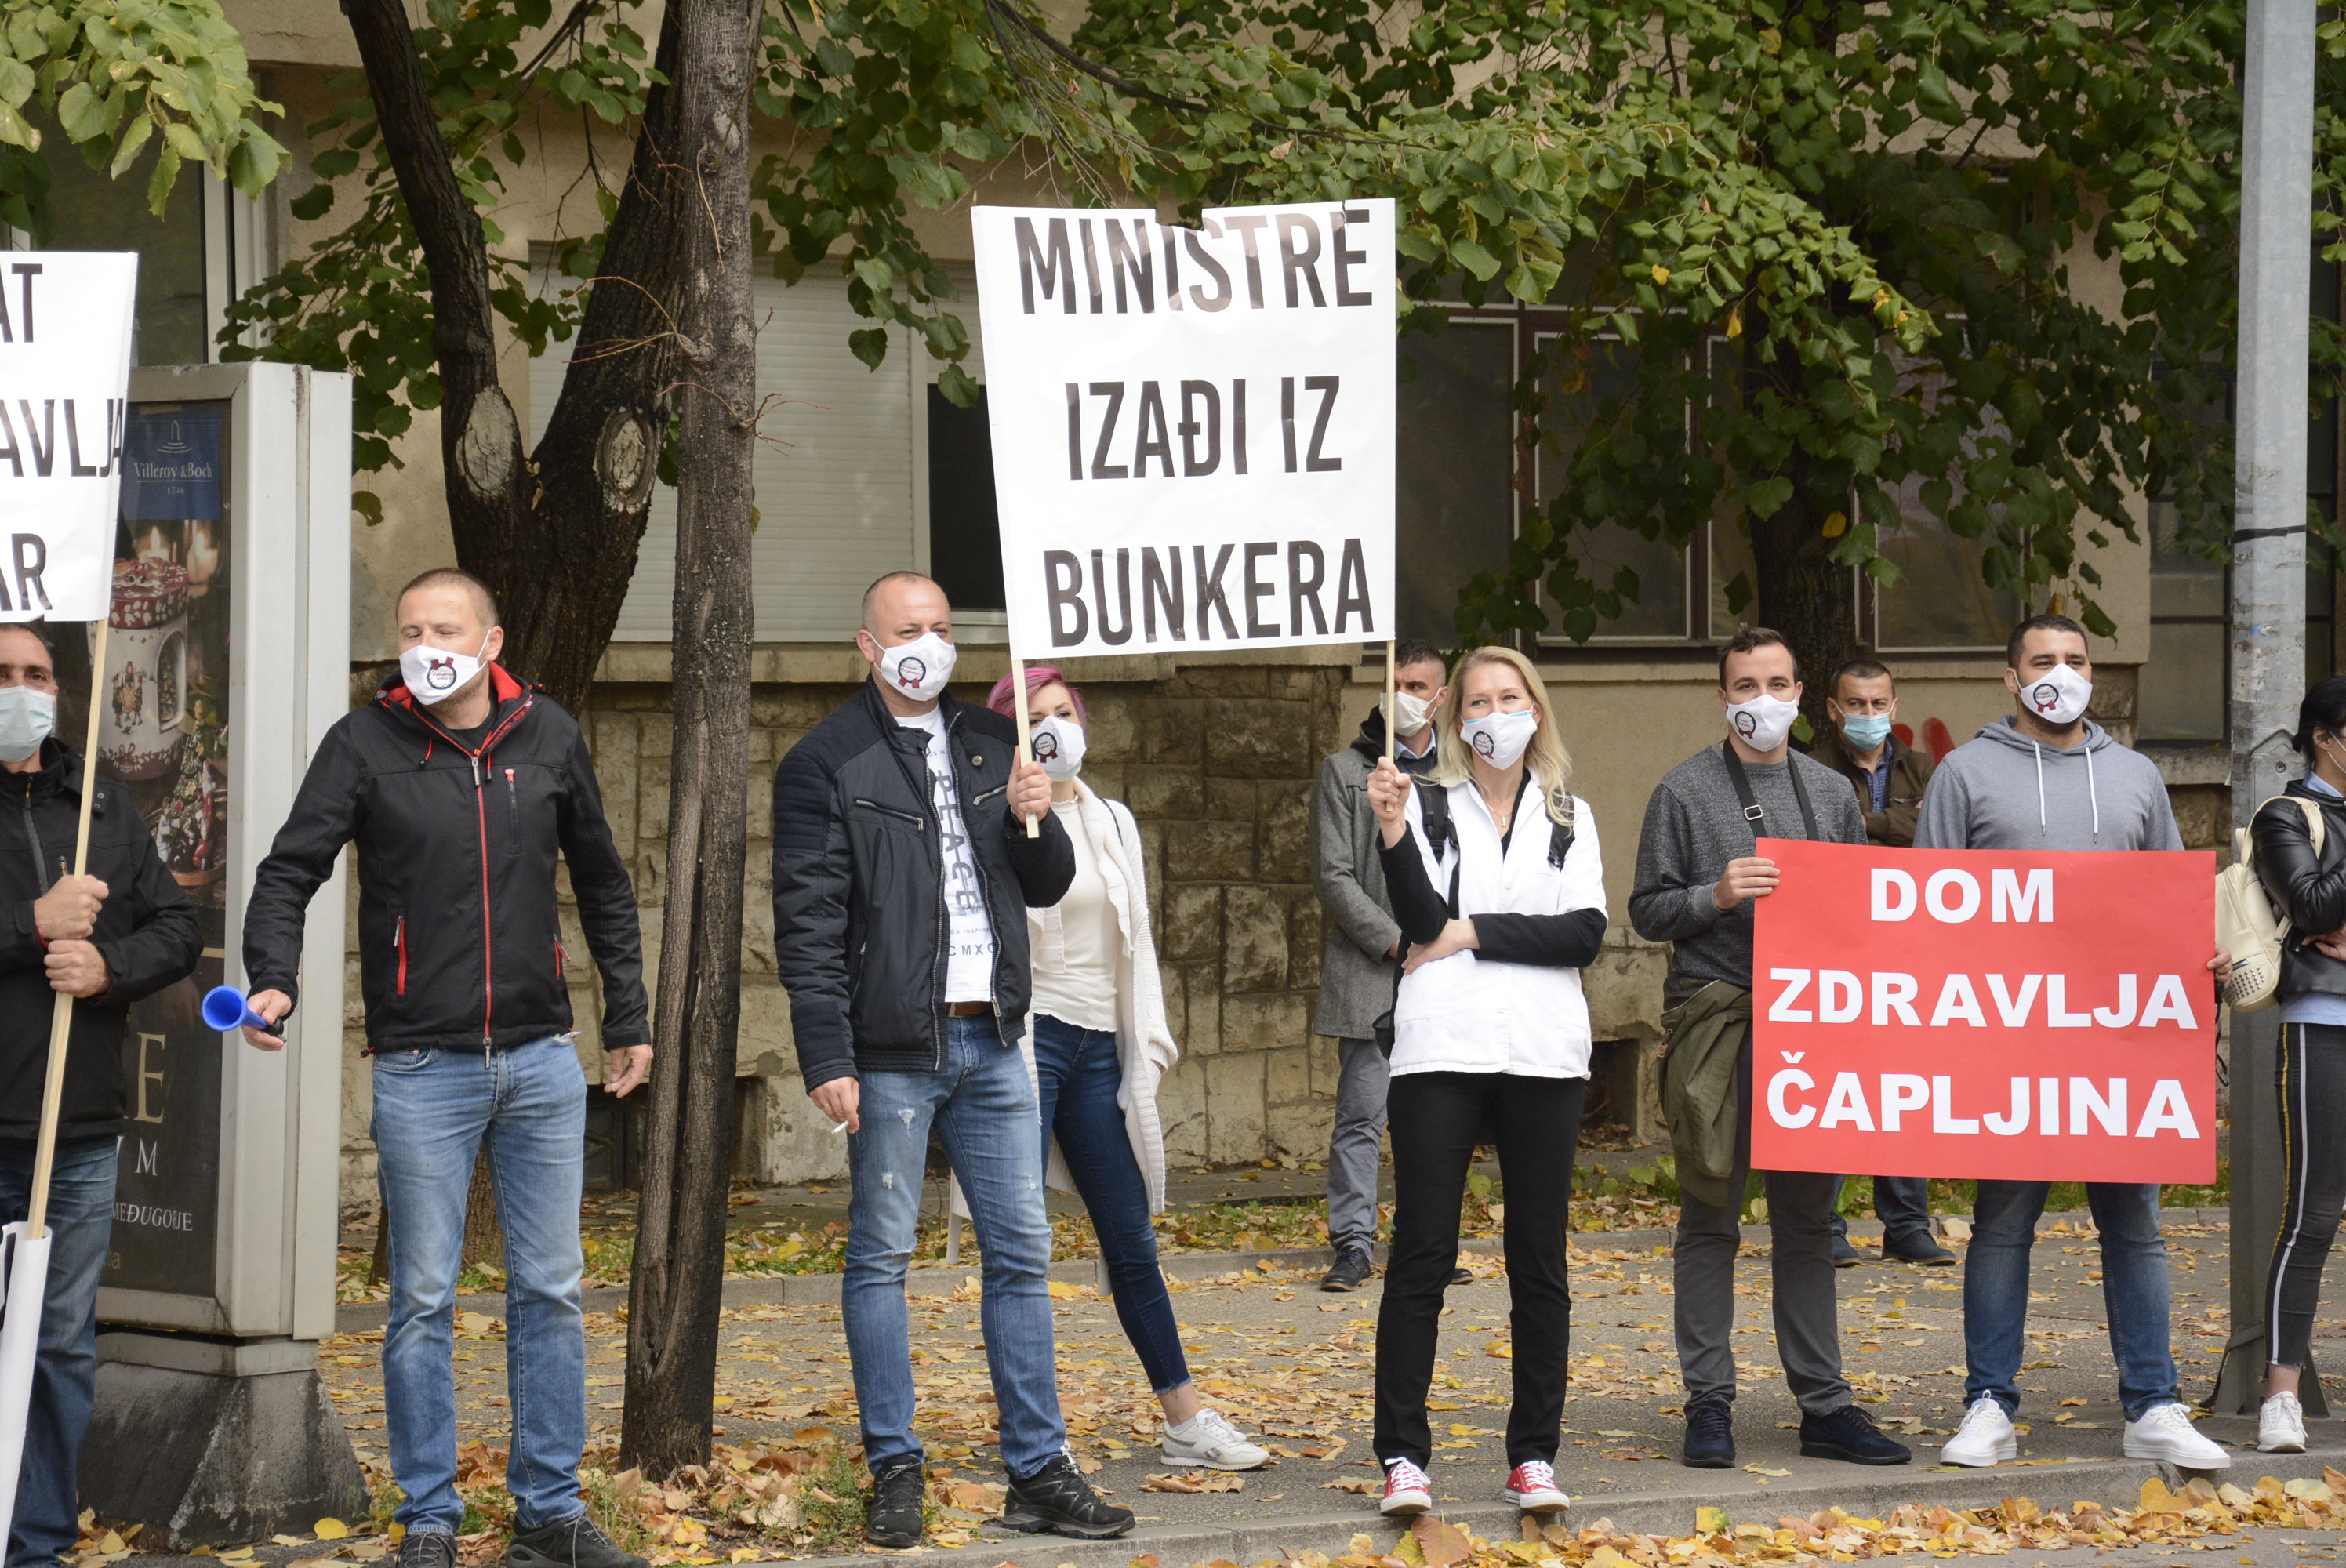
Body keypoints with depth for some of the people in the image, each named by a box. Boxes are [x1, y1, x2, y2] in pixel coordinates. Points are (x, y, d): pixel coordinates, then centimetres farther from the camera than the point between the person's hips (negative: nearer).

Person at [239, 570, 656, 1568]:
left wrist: (628, 1015, 16)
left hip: (542, 1062, 3)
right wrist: (273, 980, -26)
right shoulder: (365, 745, -4)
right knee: (424, 1300, 1)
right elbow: (289, 872, -8)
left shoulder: (548, 737, 5)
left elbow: (603, 884, 16)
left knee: (550, 1291, 7)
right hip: (421, 1070, -3)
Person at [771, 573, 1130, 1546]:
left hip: (991, 1044, 5)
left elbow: (1048, 887, 17)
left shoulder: (992, 747, 14)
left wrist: (1035, 821, -4)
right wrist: (827, 1058, -14)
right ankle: (895, 1474, 8)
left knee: (1022, 1254, 5)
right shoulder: (826, 765, -3)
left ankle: (1038, 1472, 10)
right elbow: (808, 925, -7)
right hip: (892, 1051, -5)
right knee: (880, 1258, 1)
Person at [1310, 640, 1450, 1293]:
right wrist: (1394, 941, -11)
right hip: (1369, 971, -2)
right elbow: (1333, 877, -2)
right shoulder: (1345, 772, 4)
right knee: (1362, 1112, -5)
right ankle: (1353, 1244, -1)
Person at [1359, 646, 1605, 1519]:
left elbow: (1585, 934, -1)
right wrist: (1393, 832, -23)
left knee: (1539, 1260, 5)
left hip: (1543, 1054, 2)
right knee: (1421, 1255, -5)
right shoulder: (1429, 806, 5)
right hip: (1443, 1052, -2)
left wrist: (1475, 933, -9)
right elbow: (1421, 919, -9)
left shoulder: (1569, 818, 13)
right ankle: (1402, 1457, -2)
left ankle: (1534, 1456, 11)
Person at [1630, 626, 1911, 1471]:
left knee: (1808, 1223, 8)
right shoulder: (1685, 791, 2)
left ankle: (1825, 1405, 11)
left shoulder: (1831, 791, 14)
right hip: (1716, 1020, -3)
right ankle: (1709, 1403, 4)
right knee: (1710, 1220, 0)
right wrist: (1714, 897, -15)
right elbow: (1647, 910, 1)